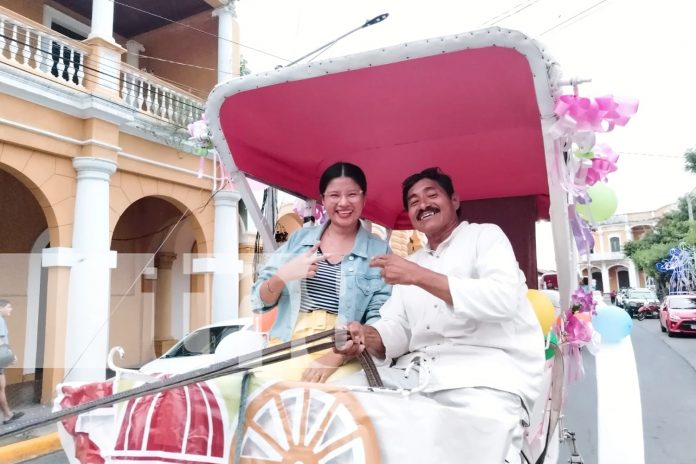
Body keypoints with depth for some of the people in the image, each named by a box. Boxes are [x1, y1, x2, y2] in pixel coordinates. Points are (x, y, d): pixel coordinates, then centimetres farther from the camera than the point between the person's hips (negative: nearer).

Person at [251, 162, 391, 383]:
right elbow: (261, 300, 10)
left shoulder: (379, 251, 2)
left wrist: (337, 356, -18)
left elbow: (379, 318, -4)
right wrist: (282, 276, -10)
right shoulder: (299, 238, 10)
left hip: (343, 357, -2)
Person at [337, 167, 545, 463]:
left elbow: (503, 299, -14)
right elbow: (398, 330, 12)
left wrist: (419, 277, -18)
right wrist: (367, 336, -12)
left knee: (481, 428, -37)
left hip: (489, 366, -5)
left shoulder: (486, 235, 7)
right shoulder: (411, 262, 25)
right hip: (418, 369, 6)